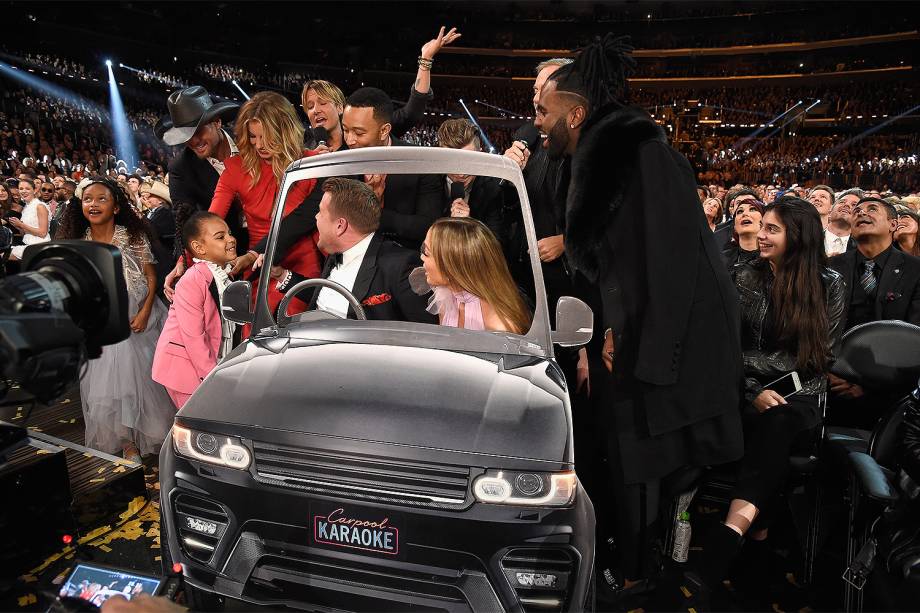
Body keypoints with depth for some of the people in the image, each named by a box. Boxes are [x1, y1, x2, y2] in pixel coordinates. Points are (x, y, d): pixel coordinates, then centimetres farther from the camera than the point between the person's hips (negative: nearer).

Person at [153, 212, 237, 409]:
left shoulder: (226, 276, 8)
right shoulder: (192, 281, -19)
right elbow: (193, 336, -21)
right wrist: (213, 377, -18)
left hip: (214, 362, 7)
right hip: (184, 367, -7)